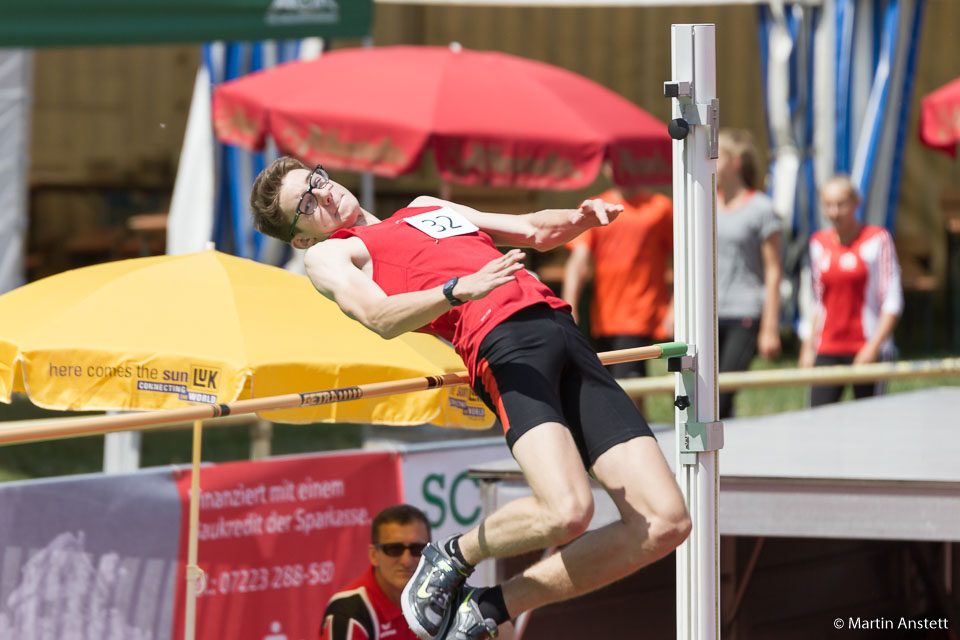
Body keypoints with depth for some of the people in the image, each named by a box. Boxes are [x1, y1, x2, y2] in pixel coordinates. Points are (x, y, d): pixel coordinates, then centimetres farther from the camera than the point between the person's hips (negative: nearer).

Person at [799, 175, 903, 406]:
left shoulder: (877, 239, -4)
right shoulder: (819, 243, 10)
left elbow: (892, 301, -5)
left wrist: (874, 347, -13)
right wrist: (808, 347, 12)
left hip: (868, 351, -4)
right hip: (827, 352, 4)